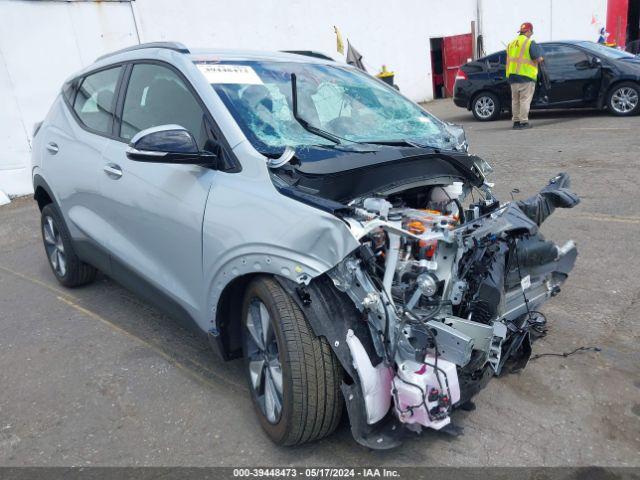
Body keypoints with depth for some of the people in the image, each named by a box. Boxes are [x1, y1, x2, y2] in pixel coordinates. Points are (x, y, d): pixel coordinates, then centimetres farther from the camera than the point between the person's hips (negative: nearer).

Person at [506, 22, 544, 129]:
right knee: (525, 100, -2)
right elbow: (538, 59, -10)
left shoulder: (511, 44, 13)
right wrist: (541, 58, 10)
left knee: (515, 100, 11)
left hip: (512, 76, 6)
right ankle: (524, 122, -3)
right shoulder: (530, 43, -7)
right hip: (526, 76, -6)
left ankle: (516, 121, 14)